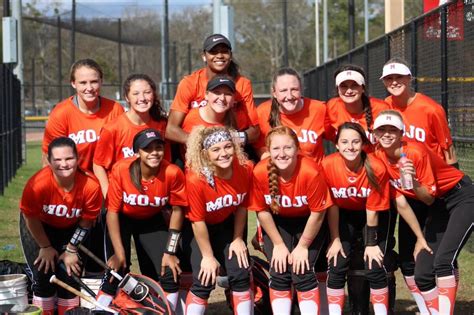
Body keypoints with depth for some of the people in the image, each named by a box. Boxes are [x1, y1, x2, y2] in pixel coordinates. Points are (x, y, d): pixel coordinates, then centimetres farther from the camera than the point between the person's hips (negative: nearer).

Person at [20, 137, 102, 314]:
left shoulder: (91, 186, -30)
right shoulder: (37, 184, -36)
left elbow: (86, 222, -12)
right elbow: (30, 218, -17)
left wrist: (71, 250, -6)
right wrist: (45, 247, -6)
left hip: (71, 228, 2)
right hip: (39, 227, -1)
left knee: (71, 274, -4)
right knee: (43, 275, -9)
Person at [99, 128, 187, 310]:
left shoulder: (173, 173, -27)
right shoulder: (121, 170, -29)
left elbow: (177, 210, -14)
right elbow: (112, 211, -20)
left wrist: (170, 252, -13)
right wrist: (119, 252, -21)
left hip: (152, 221, 1)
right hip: (123, 219, -1)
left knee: (170, 272, -8)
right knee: (115, 272, -13)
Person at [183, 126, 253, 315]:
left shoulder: (245, 169, -22)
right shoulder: (196, 178, -34)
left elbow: (242, 206, -5)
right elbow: (198, 221, -23)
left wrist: (238, 238, -1)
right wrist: (208, 256, -15)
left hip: (227, 224, 4)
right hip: (200, 229, -4)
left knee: (240, 274, -4)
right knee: (204, 280, -13)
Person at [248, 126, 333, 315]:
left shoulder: (310, 172, -33)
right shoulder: (260, 172, -26)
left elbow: (318, 213, -19)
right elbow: (262, 211, -10)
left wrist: (303, 246, -11)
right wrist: (279, 244, -6)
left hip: (308, 222, -2)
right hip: (277, 222, 2)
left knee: (302, 272, -14)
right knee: (279, 272, -10)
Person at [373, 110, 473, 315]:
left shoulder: (416, 152, -24)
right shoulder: (379, 158, -8)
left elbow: (429, 198, -20)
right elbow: (400, 202, -2)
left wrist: (414, 182, -38)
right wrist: (420, 238, -2)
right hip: (437, 206, 7)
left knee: (443, 260, -25)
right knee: (422, 274, -2)